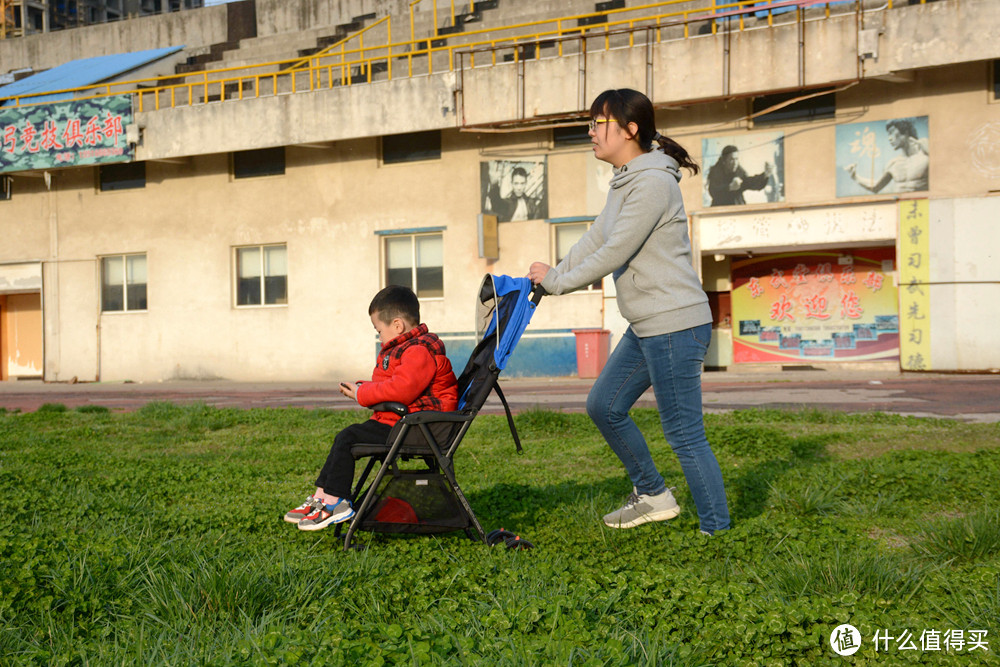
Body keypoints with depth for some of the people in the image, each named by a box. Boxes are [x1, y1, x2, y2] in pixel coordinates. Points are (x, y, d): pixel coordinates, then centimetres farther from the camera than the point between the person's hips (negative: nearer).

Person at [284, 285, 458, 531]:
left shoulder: (418, 352, -19)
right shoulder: (404, 349, 18)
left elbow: (401, 389, -31)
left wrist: (362, 395, -19)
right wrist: (363, 388, 10)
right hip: (396, 421, 12)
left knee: (347, 438, -15)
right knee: (345, 436, 12)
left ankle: (335, 504, -10)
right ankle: (321, 496, 13)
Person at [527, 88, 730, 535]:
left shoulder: (653, 183, -18)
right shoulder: (625, 183, 14)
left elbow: (612, 254, -19)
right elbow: (594, 240, 16)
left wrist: (555, 282, -8)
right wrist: (550, 276, 6)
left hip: (675, 326, -10)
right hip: (646, 328, 10)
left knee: (684, 433, -4)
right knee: (604, 405, 15)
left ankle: (718, 530, 7)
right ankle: (653, 495, 28)